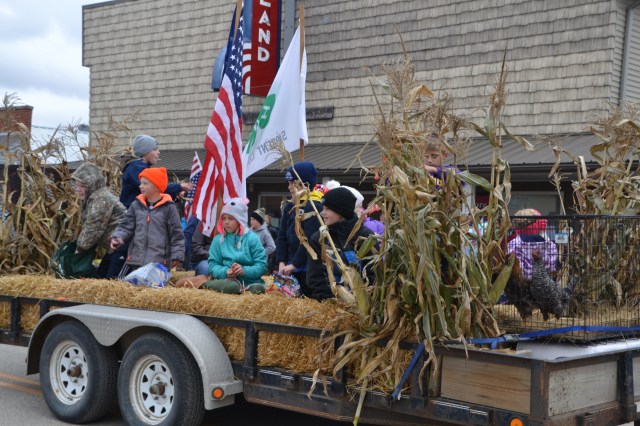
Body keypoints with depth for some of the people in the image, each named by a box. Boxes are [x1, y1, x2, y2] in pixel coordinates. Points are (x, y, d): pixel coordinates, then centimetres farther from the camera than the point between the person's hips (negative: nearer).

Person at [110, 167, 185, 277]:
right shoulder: (136, 205, 10)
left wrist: (177, 256, -3)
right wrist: (117, 237, -9)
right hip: (135, 260, 4)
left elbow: (176, 234, 1)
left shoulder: (168, 208, 0)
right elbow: (126, 227, 11)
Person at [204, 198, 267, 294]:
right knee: (232, 286, -38)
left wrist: (244, 270, -20)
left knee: (259, 288, -35)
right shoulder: (218, 239, 13)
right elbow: (213, 264, 4)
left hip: (249, 280, 1)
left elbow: (261, 265, -1)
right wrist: (225, 272, -18)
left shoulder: (252, 239, 6)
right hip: (226, 279, -1)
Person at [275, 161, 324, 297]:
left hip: (309, 270, -8)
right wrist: (281, 262, -1)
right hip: (292, 267, 8)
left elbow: (309, 240, -20)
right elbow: (282, 236, 11)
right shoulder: (290, 206, 14)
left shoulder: (314, 206, -13)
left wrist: (294, 265, -16)